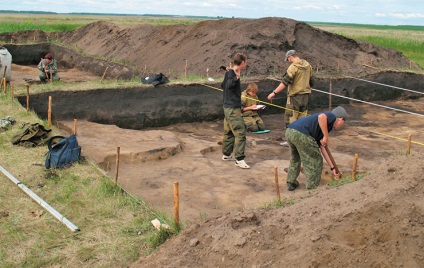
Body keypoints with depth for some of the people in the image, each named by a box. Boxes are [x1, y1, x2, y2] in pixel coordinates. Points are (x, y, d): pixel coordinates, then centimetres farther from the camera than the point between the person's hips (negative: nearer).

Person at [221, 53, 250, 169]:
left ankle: (226, 154, 33)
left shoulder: (229, 72, 10)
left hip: (228, 107, 10)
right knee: (240, 133, -10)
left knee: (229, 132, 20)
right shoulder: (231, 73, -18)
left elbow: (223, 85, 25)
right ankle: (239, 159, -8)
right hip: (233, 108, -10)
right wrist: (236, 77, -46)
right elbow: (228, 85, -35)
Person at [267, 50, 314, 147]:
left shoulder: (293, 67, -15)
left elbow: (285, 82, -21)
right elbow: (311, 82, 17)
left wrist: (274, 93, -20)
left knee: (290, 117, -1)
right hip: (306, 96, 8)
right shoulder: (308, 65, 10)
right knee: (303, 118, 13)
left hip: (295, 96, -8)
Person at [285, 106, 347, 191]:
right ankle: (312, 189, 19)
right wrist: (326, 136, -9)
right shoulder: (332, 116, 10)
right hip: (301, 134, -9)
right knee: (315, 161, 10)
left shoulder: (322, 130, 33)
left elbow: (323, 149, 34)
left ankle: (291, 183, 41)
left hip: (289, 131, 9)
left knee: (295, 159, 33)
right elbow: (321, 117, -15)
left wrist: (332, 168, 38)